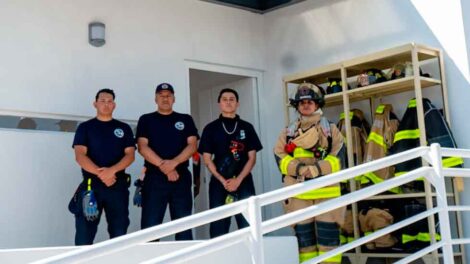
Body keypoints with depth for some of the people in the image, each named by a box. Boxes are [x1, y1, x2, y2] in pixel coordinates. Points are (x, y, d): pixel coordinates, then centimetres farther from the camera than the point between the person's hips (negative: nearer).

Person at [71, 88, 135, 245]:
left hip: (118, 186, 2)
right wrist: (100, 173, -18)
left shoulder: (124, 128, 13)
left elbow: (130, 155, 2)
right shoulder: (85, 128, 8)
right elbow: (80, 156, -4)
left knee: (119, 234, 4)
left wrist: (112, 170, -17)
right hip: (91, 186, -2)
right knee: (84, 234, -4)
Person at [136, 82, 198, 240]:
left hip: (181, 178, 1)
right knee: (150, 226, -4)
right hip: (154, 178, -1)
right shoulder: (146, 120, 10)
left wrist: (174, 163, -16)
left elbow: (192, 145, 1)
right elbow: (142, 147, -3)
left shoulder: (186, 120, 13)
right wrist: (163, 166, -15)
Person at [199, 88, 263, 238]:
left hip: (243, 182, 1)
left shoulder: (247, 127, 8)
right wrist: (223, 180, -11)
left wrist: (238, 180, -10)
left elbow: (252, 158, 3)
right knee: (219, 227, 0)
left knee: (248, 226, -2)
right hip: (219, 183, 0)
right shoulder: (211, 128, 6)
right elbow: (207, 159, 1)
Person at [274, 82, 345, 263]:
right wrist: (299, 168, -17)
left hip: (326, 191, -2)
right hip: (298, 193, 2)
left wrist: (317, 168, -18)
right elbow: (280, 158, 1)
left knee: (328, 235, -2)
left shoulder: (331, 130, 10)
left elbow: (338, 159, -3)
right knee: (304, 236, 6)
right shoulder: (288, 132, 14)